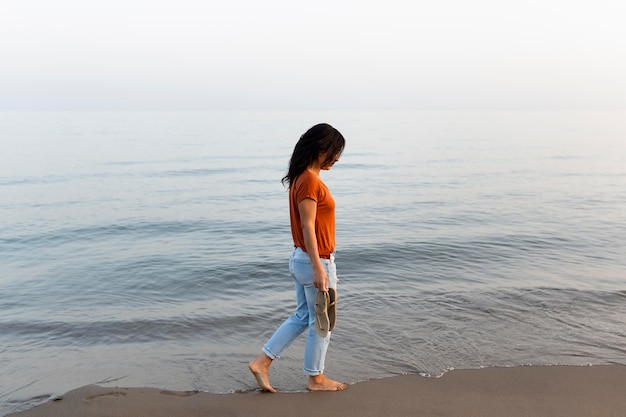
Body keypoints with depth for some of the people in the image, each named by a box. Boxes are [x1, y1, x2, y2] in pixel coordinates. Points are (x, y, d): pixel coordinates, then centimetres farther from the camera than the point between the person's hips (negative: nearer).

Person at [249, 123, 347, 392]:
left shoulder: (302, 177, 9)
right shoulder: (310, 181, -20)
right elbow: (307, 227, -22)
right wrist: (318, 269, -22)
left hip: (300, 259, 10)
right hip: (315, 262, -10)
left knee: (303, 317, 20)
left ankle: (261, 363, 21)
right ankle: (316, 379, 26)